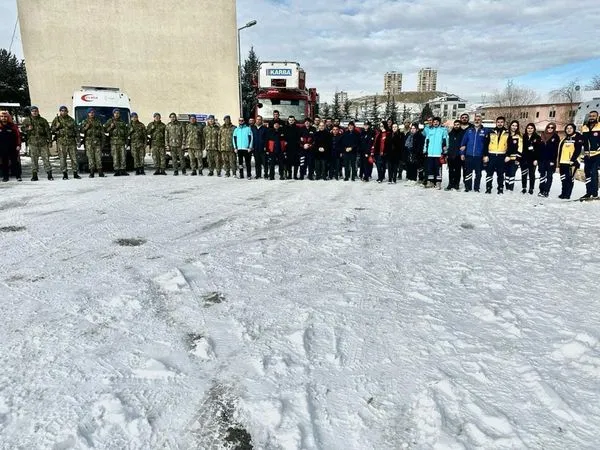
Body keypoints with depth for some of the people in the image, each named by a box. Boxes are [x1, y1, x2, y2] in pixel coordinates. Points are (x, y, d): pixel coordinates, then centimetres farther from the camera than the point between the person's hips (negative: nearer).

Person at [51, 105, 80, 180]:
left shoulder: (71, 120, 12)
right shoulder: (56, 119, 10)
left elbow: (76, 130, 12)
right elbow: (52, 129, 11)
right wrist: (56, 127, -9)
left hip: (71, 141, 1)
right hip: (61, 142, -1)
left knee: (74, 157, 0)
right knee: (62, 158, -2)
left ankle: (75, 173, 9)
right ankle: (65, 174, 4)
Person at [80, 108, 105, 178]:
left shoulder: (98, 122, 17)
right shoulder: (84, 122, 15)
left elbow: (102, 132, 15)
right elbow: (81, 131, 6)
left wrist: (102, 141, 6)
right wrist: (87, 126, -8)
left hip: (97, 141, 1)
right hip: (88, 141, -1)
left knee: (98, 156, -6)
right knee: (90, 157, -6)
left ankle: (100, 172, -5)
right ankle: (91, 172, -6)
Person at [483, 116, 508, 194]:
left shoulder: (507, 133, 6)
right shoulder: (491, 132, 5)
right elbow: (486, 144, 4)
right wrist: (485, 155, -3)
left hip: (502, 156, 0)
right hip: (491, 156, 0)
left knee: (500, 174, 6)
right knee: (489, 173, 2)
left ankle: (500, 188, 14)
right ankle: (488, 188, 9)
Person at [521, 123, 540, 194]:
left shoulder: (537, 138, 1)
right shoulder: (523, 137, 6)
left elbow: (539, 149, -4)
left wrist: (536, 159, -11)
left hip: (532, 159, -2)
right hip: (524, 159, 2)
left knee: (532, 174, 5)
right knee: (524, 174, 6)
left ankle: (531, 189, 12)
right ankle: (524, 188, 15)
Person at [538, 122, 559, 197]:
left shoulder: (556, 137, -1)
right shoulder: (542, 136, 10)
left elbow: (555, 149, -7)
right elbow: (539, 148, 10)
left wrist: (553, 160, -14)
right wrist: (537, 159, 5)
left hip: (550, 160, -4)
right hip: (542, 159, 4)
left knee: (549, 176, 1)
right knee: (542, 175, 7)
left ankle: (546, 191, 0)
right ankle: (541, 190, 13)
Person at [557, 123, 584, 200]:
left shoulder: (578, 138, 1)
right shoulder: (564, 139, 19)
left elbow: (578, 150, -10)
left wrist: (572, 160, -19)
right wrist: (559, 162, 14)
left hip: (572, 162, -6)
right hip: (563, 162, 6)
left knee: (569, 179, -5)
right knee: (564, 179, 10)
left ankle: (567, 195, -3)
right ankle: (563, 193, 18)